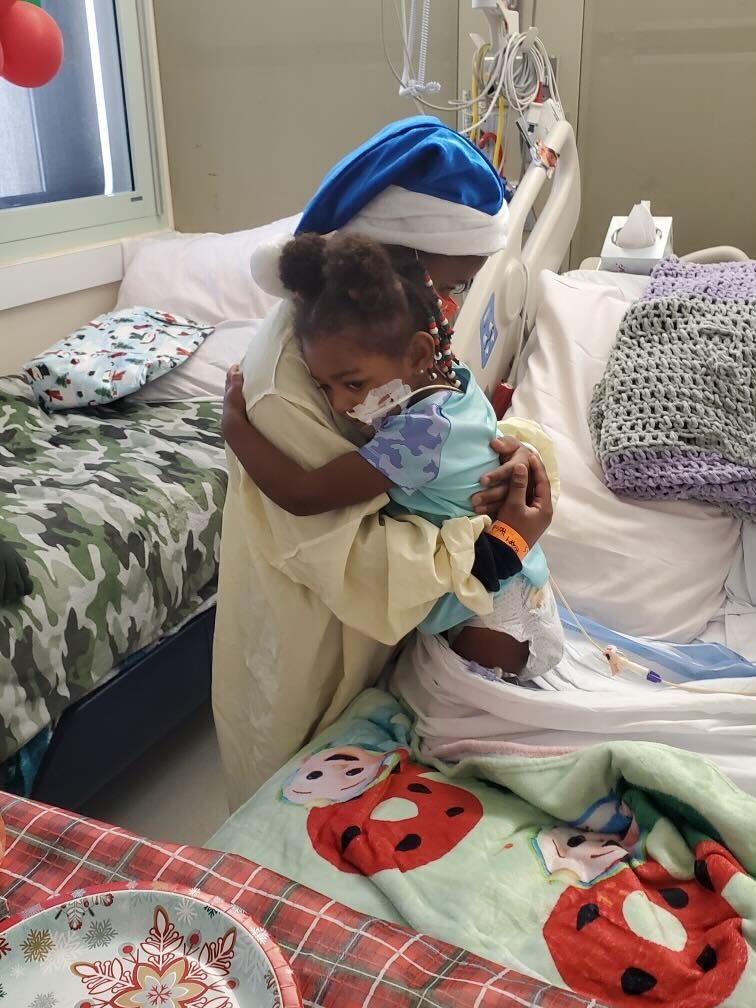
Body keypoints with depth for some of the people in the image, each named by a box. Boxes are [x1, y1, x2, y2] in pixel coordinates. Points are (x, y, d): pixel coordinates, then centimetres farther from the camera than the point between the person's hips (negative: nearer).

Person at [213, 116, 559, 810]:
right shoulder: (284, 388, -33)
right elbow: (359, 569, -33)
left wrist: (519, 445, -17)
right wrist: (471, 509, -26)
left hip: (378, 628, 7)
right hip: (306, 653, -6)